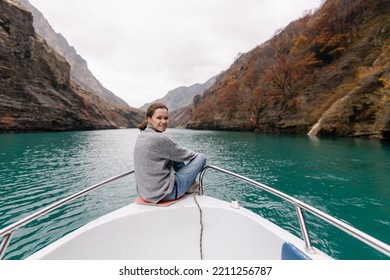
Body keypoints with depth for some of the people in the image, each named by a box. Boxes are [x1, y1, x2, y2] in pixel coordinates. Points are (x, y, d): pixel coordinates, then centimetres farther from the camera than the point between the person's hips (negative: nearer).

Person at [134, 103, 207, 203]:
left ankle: (190, 185, 29)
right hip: (162, 193, -9)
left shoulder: (142, 136, 4)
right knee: (201, 157, -1)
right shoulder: (159, 138, -23)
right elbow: (183, 154, -8)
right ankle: (190, 187, 25)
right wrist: (197, 154, 13)